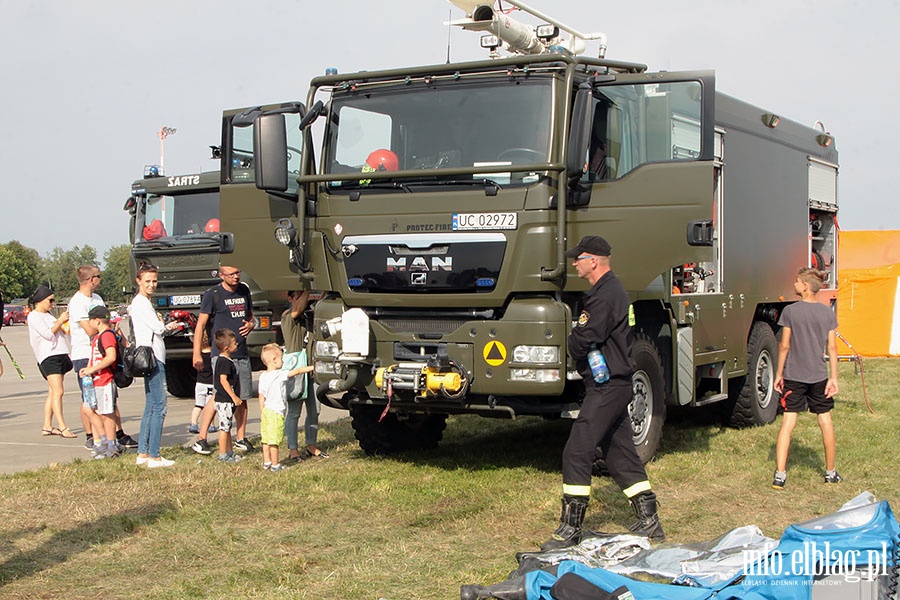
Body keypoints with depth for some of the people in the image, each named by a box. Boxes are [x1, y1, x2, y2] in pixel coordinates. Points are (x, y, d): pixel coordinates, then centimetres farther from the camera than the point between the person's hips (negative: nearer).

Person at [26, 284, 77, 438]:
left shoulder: (48, 315, 22)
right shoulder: (34, 316, -6)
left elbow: (58, 332, 28)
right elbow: (48, 334, -15)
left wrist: (61, 320, 10)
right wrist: (60, 321, -7)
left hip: (60, 355, 9)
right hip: (48, 356, -9)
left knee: (53, 392, 8)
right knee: (57, 392, -16)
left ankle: (47, 426, 11)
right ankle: (62, 427, -20)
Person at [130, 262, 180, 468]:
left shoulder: (144, 302, 20)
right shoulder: (141, 303, -10)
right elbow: (158, 328, -13)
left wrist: (163, 325, 2)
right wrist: (169, 326, 7)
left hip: (154, 357, 11)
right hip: (152, 358, -11)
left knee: (150, 408, 13)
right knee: (158, 408, -10)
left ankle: (142, 453, 17)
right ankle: (154, 457, -10)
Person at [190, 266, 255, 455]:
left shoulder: (244, 291, 15)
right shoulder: (213, 294, -4)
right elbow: (201, 324, -5)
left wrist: (250, 325, 2)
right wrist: (197, 354, -12)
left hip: (242, 354, 6)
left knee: (242, 397, 7)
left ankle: (241, 439, 18)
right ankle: (201, 439, -10)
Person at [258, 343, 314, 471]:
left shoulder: (263, 377, 9)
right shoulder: (280, 375, -14)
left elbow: (261, 397, 13)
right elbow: (297, 371, -11)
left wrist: (261, 413, 19)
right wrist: (312, 367, -3)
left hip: (266, 411, 8)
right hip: (276, 412, -8)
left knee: (266, 440, 12)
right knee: (274, 441, -4)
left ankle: (266, 462, 18)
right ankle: (275, 465, 1)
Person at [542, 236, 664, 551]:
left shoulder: (604, 297, -18)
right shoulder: (614, 291, 17)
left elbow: (580, 342, -24)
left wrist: (573, 340, -3)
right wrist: (580, 342, 2)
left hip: (605, 388, -11)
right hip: (616, 384, 11)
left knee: (576, 452, -10)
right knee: (620, 453, 15)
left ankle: (570, 528, -8)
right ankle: (649, 521, 21)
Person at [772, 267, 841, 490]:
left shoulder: (790, 311, -8)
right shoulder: (828, 312, 1)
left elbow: (784, 346, -6)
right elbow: (832, 347, 0)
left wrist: (779, 373, 3)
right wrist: (833, 378, 3)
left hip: (794, 376, -2)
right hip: (819, 376, 2)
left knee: (788, 423, -2)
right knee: (826, 422, 14)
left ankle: (780, 474, -9)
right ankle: (830, 472, 25)